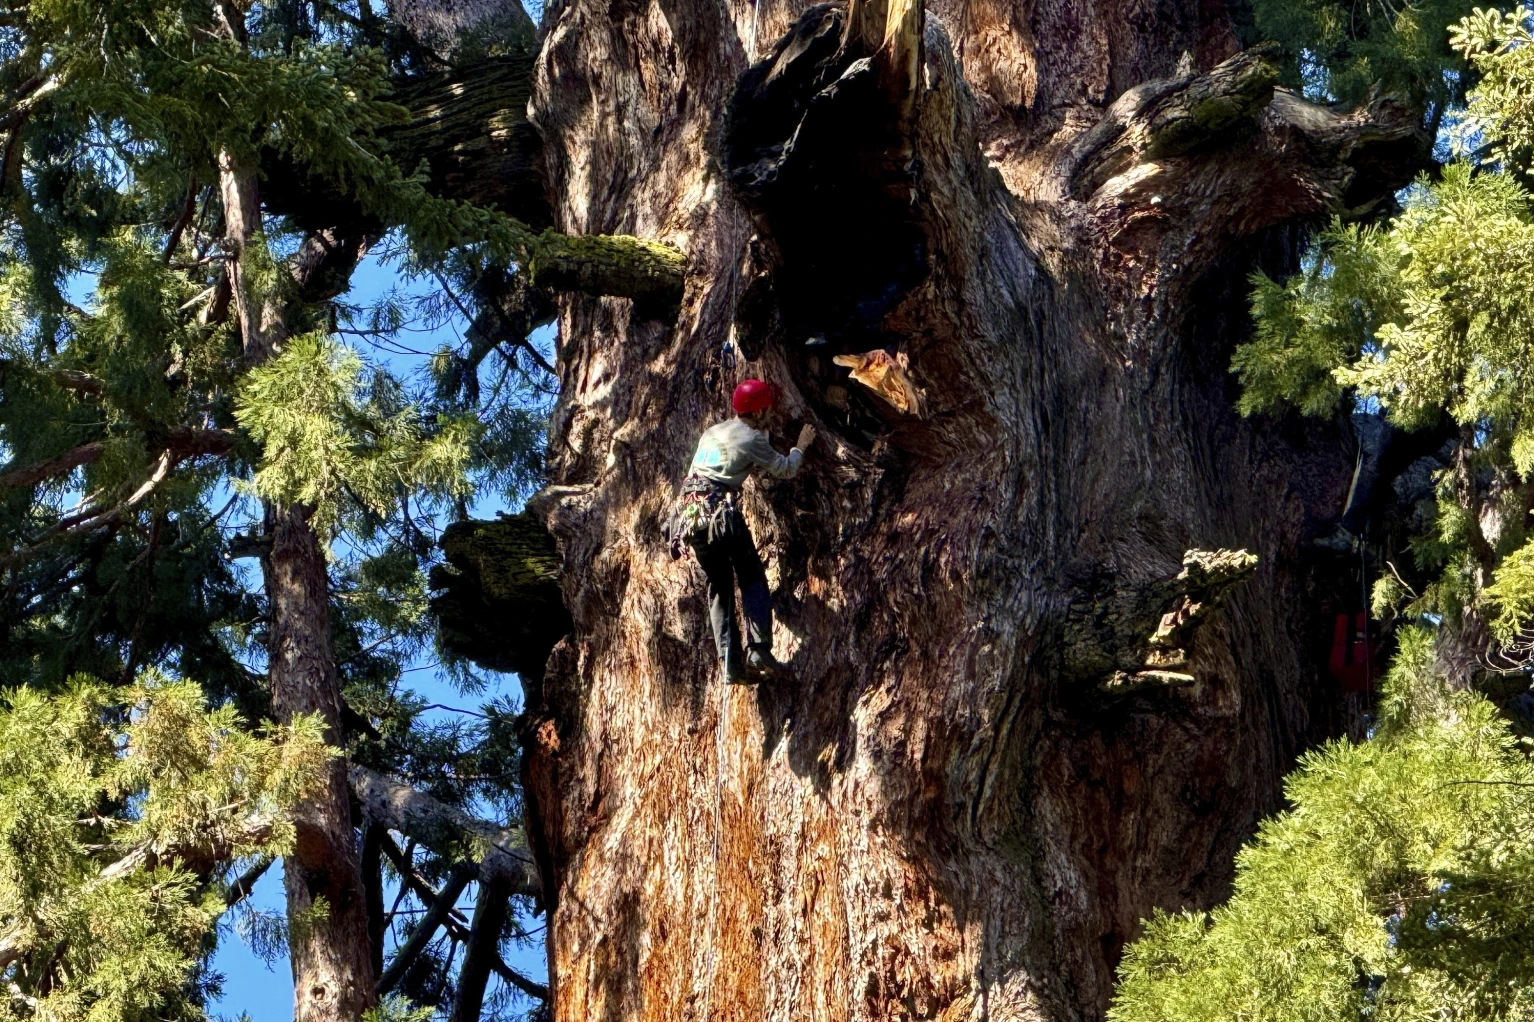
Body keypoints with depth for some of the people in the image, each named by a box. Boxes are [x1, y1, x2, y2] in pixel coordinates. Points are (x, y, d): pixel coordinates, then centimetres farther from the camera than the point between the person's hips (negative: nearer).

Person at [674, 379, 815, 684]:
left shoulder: (711, 432, 20)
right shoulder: (752, 438, 0)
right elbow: (786, 469, 11)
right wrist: (801, 446, 32)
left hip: (689, 510, 6)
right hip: (720, 510, -6)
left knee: (719, 587, 10)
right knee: (752, 578, 5)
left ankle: (730, 663, 2)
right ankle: (758, 649, -10)